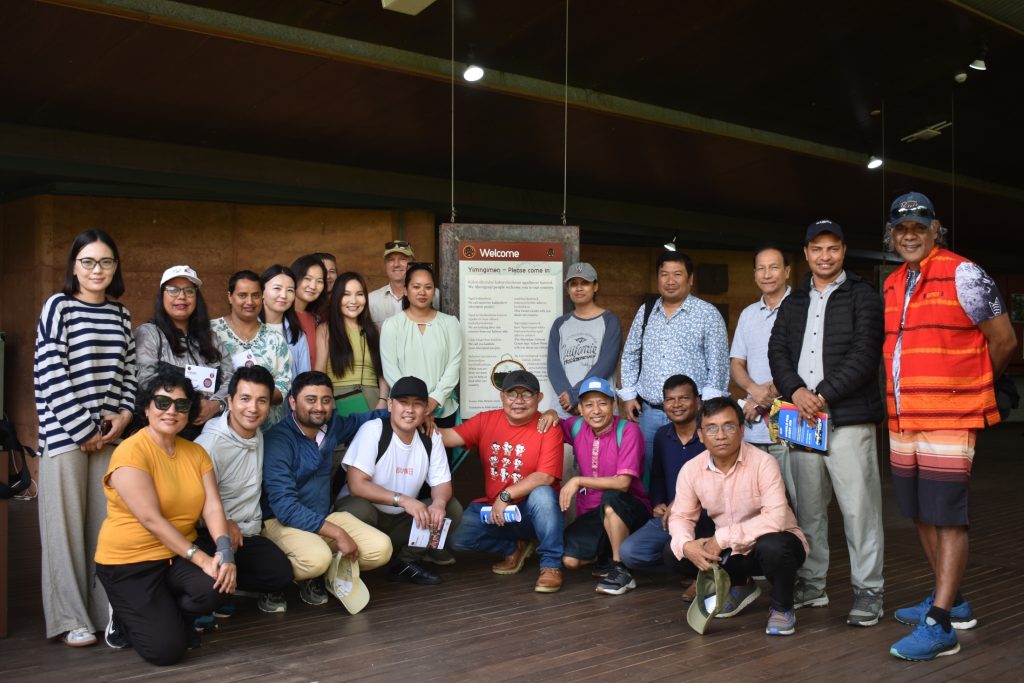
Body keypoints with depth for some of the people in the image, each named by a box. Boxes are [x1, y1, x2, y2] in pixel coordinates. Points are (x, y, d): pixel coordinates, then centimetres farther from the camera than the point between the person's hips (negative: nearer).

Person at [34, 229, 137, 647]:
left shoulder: (120, 314, 12)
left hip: (109, 431, 4)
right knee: (66, 523, 0)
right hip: (64, 434, -4)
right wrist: (83, 430, -10)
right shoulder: (58, 306, -3)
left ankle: (106, 610, 15)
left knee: (106, 522, 6)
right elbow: (51, 374, -9)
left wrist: (124, 414, -2)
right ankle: (71, 619, 9)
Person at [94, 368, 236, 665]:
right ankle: (127, 618, 18)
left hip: (179, 556, 6)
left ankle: (166, 616, 8)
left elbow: (213, 508, -4)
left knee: (219, 584, -25)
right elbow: (151, 520, -22)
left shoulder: (196, 452, 5)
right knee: (167, 648, -15)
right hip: (130, 561, -5)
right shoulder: (131, 451, -16)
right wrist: (201, 558, -27)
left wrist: (224, 551, -24)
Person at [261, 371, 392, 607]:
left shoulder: (331, 426, 2)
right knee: (317, 558, -36)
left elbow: (359, 421, 26)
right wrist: (337, 534, -25)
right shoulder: (277, 440, -18)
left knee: (381, 549, -13)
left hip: (325, 516, 6)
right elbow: (284, 506, -24)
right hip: (282, 522, -6)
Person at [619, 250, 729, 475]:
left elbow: (718, 364, -4)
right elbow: (630, 356, 17)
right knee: (650, 473, 9)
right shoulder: (645, 312, 11)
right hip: (649, 412, 4)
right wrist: (628, 395, 9)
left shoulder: (708, 314, -2)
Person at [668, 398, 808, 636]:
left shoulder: (763, 463, -23)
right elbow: (681, 516, -1)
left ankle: (782, 608, -4)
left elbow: (776, 518, -33)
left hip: (774, 543, -5)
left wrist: (722, 538, -33)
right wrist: (686, 545, -25)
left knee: (772, 546, -38)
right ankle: (739, 586, 15)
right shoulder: (691, 470, -8)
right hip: (733, 551, 5)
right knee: (675, 552, -11)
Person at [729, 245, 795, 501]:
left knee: (799, 498, -5)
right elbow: (736, 364, 15)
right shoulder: (748, 315, 17)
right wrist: (754, 389, -6)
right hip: (754, 425, 6)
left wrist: (769, 396, -8)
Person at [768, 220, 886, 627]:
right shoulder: (794, 303, 18)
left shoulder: (863, 297, 2)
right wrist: (796, 391, -9)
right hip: (802, 416, 5)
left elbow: (865, 354, -9)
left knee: (859, 508, -4)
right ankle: (810, 585, 22)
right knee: (807, 508, 11)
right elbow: (777, 352, 9)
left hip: (848, 417, -5)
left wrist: (823, 395, -14)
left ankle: (868, 592, 5)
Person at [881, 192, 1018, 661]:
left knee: (947, 517, -5)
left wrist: (969, 389, 8)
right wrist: (901, 395, 13)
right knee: (921, 513, 14)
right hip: (902, 419, 8)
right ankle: (952, 602, 29)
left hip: (948, 420, -7)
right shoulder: (892, 286, 13)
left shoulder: (963, 276, -8)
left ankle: (938, 626, -2)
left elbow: (1004, 341, -3)